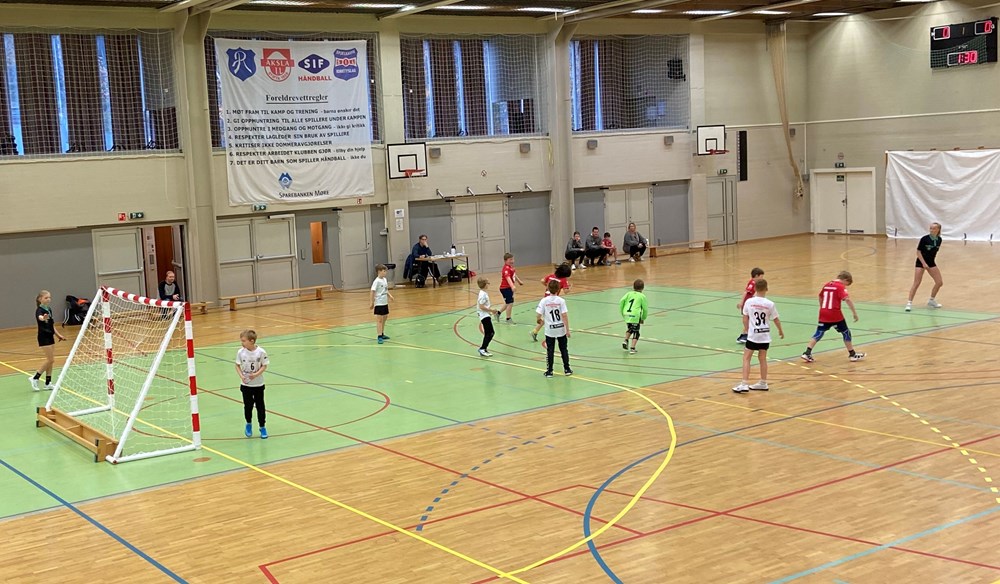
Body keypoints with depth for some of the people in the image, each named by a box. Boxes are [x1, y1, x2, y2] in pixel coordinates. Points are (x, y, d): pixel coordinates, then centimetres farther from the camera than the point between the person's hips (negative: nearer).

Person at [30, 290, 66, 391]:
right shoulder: (39, 310, -14)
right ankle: (35, 378, 0)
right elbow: (40, 317, -39)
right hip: (43, 337, -8)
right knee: (50, 359, -10)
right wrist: (43, 318, -61)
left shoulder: (49, 309, 11)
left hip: (50, 336, 8)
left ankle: (48, 383, 13)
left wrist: (58, 335, 22)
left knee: (50, 360, 8)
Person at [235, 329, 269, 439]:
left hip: (258, 384, -1)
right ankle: (248, 424, 33)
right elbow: (238, 366, 2)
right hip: (245, 384, 1)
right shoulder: (240, 352, -9)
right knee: (248, 405, 9)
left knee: (260, 406, 6)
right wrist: (241, 376, -15)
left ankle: (262, 427, 20)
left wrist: (256, 374, -22)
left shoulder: (261, 352, -15)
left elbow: (264, 366, -7)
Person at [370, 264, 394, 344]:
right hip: (379, 304, -8)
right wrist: (372, 303, -16)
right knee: (379, 320, -7)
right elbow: (373, 292, -17)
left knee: (384, 319, 16)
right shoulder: (377, 281, -16)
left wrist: (390, 296, 4)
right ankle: (379, 337, -6)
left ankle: (382, 334, 28)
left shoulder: (385, 280, 7)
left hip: (385, 303, 8)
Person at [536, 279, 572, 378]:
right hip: (561, 329, 0)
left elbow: (538, 315, -10)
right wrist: (567, 330, -8)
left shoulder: (544, 301, -9)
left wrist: (540, 321, 13)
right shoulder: (561, 300, -10)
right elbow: (564, 316, -13)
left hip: (550, 330, 0)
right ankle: (567, 369, 20)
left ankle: (549, 371, 10)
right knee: (564, 349, 14)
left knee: (550, 351, 8)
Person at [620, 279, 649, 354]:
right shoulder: (642, 296, 7)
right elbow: (645, 308, 7)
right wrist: (643, 318, 20)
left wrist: (622, 312, 11)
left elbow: (621, 301, 0)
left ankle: (626, 340, 11)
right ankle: (632, 348, -3)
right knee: (635, 332, 7)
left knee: (629, 328, 30)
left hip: (626, 314, 4)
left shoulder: (629, 293, 13)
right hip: (635, 316, -4)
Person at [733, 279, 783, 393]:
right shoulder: (770, 304, -6)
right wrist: (780, 331, 21)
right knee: (762, 359, 15)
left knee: (746, 358, 2)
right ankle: (763, 383, 24)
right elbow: (776, 320, 4)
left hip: (753, 335, -3)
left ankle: (744, 384, -6)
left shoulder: (749, 301, -9)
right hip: (765, 336, 3)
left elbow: (745, 319, -2)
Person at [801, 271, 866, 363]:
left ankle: (807, 353, -5)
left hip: (824, 313, 6)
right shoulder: (840, 287, -7)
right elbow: (847, 299, -19)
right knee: (845, 332, 10)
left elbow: (820, 297, 26)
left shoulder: (827, 285, 14)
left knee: (819, 333, 7)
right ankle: (852, 354, 17)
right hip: (835, 314, -5)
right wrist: (854, 313, -19)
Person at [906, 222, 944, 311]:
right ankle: (909, 303, -6)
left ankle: (931, 300, 20)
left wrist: (933, 260, 12)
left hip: (931, 262, 5)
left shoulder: (939, 240, -2)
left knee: (939, 282, 2)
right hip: (921, 262, -5)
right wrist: (924, 263, -20)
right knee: (916, 284, -11)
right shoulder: (925, 239, -17)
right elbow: (918, 251, -15)